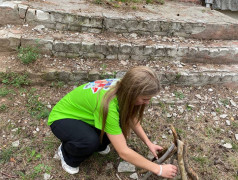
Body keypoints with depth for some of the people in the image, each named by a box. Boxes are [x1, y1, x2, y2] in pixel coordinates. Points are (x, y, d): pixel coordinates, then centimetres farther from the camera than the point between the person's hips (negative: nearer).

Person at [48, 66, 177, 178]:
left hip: (83, 113, 6)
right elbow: (123, 152, -35)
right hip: (62, 118, -6)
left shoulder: (123, 87, -18)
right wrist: (159, 169, -26)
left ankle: (97, 143, 10)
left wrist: (149, 143, -5)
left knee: (120, 126, -18)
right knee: (90, 142, -35)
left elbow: (132, 118, 0)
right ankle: (67, 152, -3)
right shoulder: (107, 104, -39)